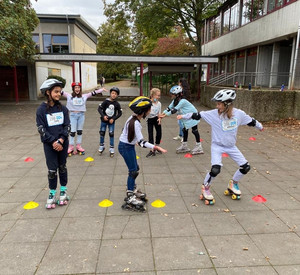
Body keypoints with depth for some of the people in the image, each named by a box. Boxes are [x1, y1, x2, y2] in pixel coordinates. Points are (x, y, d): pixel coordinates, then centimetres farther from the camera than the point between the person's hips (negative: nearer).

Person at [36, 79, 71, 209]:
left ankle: (63, 191, 27)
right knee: (52, 169, 3)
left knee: (62, 167, 12)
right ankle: (52, 194, 20)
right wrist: (53, 142, -17)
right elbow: (41, 129, -10)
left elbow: (67, 125, -2)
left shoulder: (62, 108, 0)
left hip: (63, 143, 2)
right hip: (49, 144, -2)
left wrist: (61, 140, -15)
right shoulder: (41, 109, -7)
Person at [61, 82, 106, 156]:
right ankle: (71, 147, 12)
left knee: (80, 131, 11)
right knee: (72, 131, 0)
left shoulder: (84, 96, 4)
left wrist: (101, 90, 6)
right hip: (73, 115, -2)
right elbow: (61, 92, -6)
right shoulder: (69, 96, 0)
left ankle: (78, 146, 22)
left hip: (81, 115, 2)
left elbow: (93, 93, 6)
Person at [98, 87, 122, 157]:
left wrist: (113, 119, -11)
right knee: (102, 133, 9)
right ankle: (101, 146, 28)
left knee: (111, 134, -1)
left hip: (111, 121, 0)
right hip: (104, 120, 0)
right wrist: (103, 116, -20)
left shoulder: (117, 104, -8)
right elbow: (99, 108, -9)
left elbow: (120, 113, -1)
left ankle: (112, 149, 10)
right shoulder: (106, 101, -11)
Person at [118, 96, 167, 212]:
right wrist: (156, 147, -34)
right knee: (133, 171, -3)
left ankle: (133, 189, 36)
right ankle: (130, 197, 7)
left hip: (129, 145, 9)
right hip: (125, 147, -9)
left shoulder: (134, 118, -1)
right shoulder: (135, 123, -29)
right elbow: (142, 142, -32)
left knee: (135, 168, 18)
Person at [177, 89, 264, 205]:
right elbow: (197, 115, -12)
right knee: (215, 169, -22)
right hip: (217, 146, -4)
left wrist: (259, 126, 24)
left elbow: (250, 121, 7)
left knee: (245, 167, 2)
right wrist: (184, 116, -10)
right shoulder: (214, 114, -17)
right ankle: (205, 188, 7)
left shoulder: (239, 113, -10)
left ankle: (233, 184, 29)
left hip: (231, 146, 4)